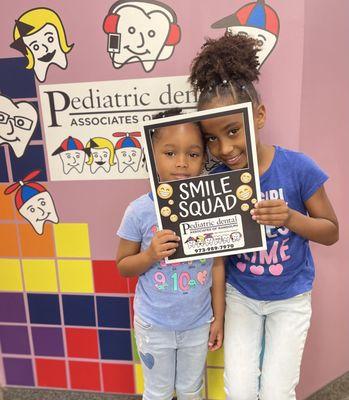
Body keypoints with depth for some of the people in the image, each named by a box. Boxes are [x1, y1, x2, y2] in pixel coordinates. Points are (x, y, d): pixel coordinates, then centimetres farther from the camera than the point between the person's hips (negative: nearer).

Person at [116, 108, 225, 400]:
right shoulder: (140, 211, -19)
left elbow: (218, 265, -4)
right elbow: (122, 266, -6)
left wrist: (219, 318, 1)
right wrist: (150, 255, -26)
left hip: (198, 322, 2)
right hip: (154, 324, -1)